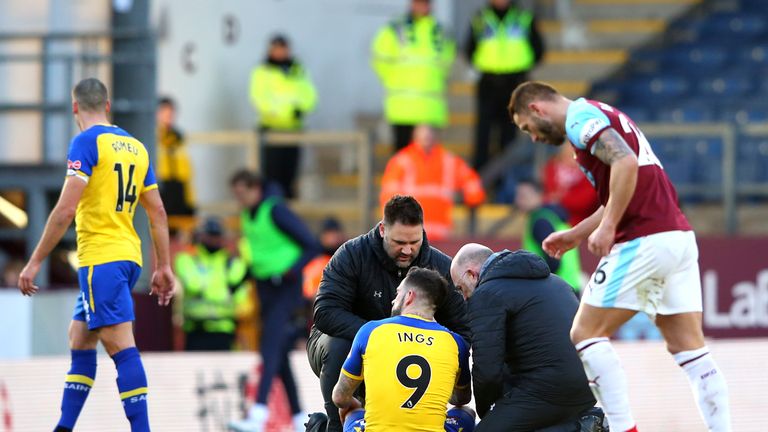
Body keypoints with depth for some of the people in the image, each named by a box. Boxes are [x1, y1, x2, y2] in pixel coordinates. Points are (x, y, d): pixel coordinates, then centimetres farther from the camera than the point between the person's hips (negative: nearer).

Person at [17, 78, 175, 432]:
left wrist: (35, 263, -11)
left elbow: (65, 209, -15)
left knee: (120, 346, -13)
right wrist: (163, 267, 19)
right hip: (128, 257, 8)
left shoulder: (86, 142, -9)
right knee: (79, 340, 17)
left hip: (100, 259, -8)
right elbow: (158, 212, 14)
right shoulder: (135, 147, 14)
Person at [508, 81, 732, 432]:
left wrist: (607, 227, -20)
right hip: (680, 236, 9)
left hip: (644, 241, -9)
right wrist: (576, 234, 33)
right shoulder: (602, 115, 25)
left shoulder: (580, 118, -4)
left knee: (586, 335, 0)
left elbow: (626, 163, -21)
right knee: (689, 346, 6)